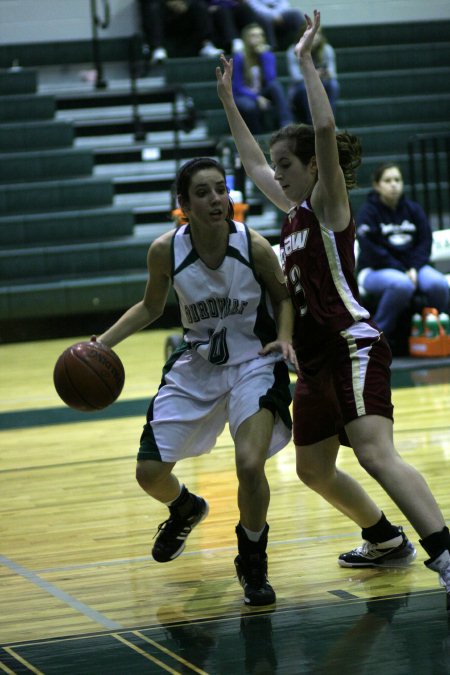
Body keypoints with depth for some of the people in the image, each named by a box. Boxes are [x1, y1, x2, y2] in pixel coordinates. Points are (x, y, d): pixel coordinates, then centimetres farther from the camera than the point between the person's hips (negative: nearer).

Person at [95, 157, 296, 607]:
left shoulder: (254, 247, -20)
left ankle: (253, 563, 3)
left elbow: (283, 297, -1)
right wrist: (101, 343, -5)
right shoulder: (166, 251, -15)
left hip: (253, 363, -3)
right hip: (194, 366, 3)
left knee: (249, 464, -25)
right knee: (150, 473, 2)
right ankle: (185, 510, 43)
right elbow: (151, 307, 5)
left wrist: (284, 338, -20)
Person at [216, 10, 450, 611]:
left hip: (352, 346, -9)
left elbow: (326, 131, -22)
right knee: (313, 470, 16)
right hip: (315, 358, 9)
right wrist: (228, 102, 31)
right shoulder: (296, 210, 15)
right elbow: (253, 162, 31)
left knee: (375, 454, -26)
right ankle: (387, 542, 33)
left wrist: (306, 60, -19)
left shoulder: (329, 202, -6)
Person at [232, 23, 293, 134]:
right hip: (244, 97, -3)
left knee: (275, 85, -29)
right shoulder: (240, 58, -8)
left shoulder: (268, 55, 0)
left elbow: (270, 79, -17)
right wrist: (257, 98, -24)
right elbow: (238, 87, -9)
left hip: (262, 95, 3)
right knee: (250, 106, -39)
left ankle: (287, 124, -34)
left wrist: (264, 54, -19)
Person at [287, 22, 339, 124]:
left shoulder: (327, 49, -4)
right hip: (300, 93, -2)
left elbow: (333, 74, -8)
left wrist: (330, 74, -34)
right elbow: (295, 77, -22)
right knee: (305, 85, -35)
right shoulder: (293, 52, -13)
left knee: (333, 84, -27)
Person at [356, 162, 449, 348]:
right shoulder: (368, 212, -5)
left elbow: (425, 242, 5)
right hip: (376, 270, -4)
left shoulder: (413, 209, 9)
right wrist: (402, 271, -19)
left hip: (411, 266, 4)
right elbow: (371, 250, -14)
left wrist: (413, 269, -13)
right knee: (402, 285, -39)